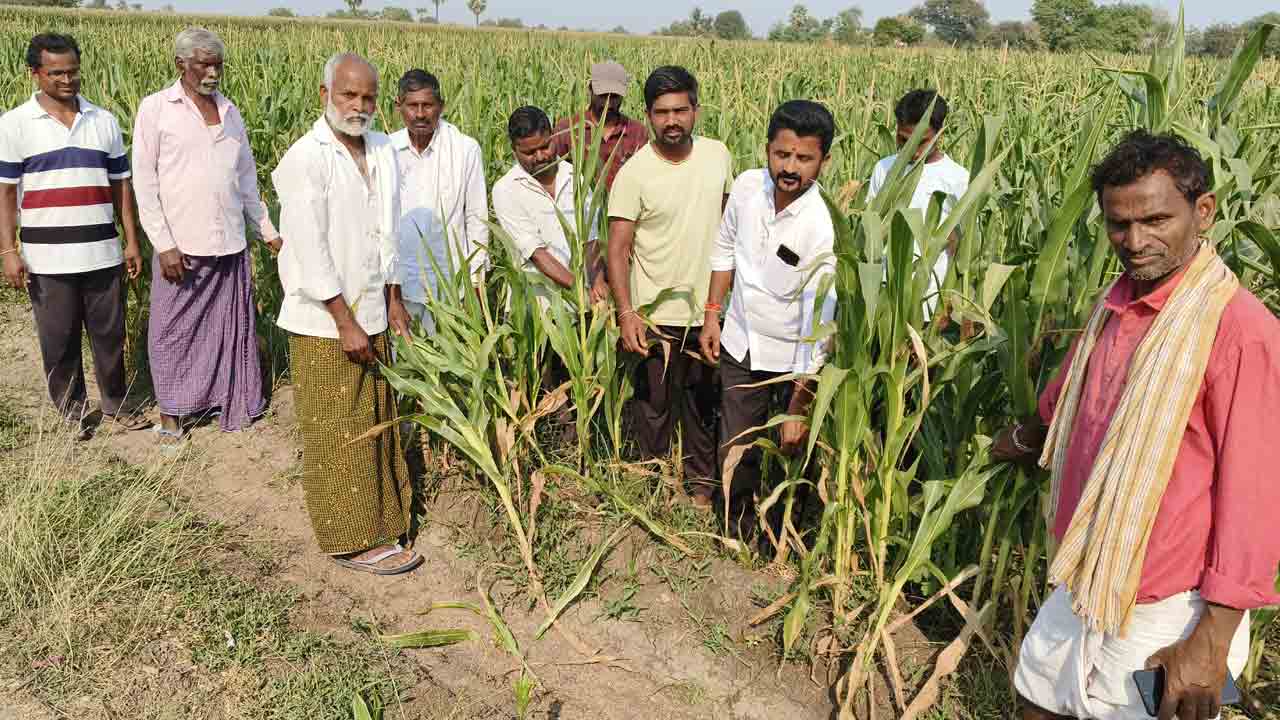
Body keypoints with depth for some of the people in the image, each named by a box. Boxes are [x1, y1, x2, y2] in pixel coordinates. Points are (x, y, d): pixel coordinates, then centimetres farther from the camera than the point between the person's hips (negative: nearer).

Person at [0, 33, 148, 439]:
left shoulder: (104, 121, 7)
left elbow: (121, 185, 10)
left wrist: (132, 242, 7)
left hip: (102, 253, 2)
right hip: (48, 258, -2)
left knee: (110, 335, 9)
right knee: (59, 342, 8)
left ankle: (117, 403, 26)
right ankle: (72, 412, 22)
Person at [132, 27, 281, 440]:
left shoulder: (229, 110, 11)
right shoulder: (155, 108, -3)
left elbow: (246, 175, 18)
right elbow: (144, 181, -6)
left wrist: (267, 230, 17)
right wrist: (163, 244, -12)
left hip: (229, 243, 4)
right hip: (180, 246, -4)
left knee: (232, 324, 11)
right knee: (173, 328, 6)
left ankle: (232, 401, 25)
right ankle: (171, 411, 19)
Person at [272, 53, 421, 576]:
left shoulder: (383, 151, 7)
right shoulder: (305, 159, -15)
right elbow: (310, 250, -18)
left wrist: (392, 299, 14)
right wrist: (345, 322, -17)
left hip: (370, 316, 7)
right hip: (324, 323, -7)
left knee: (375, 424, 16)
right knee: (338, 435, 1)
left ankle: (377, 520, 30)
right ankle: (354, 541, 12)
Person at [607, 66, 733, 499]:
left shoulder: (718, 155, -3)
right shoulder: (634, 172, -16)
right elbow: (618, 249, -16)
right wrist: (626, 313, -27)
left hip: (708, 309, 4)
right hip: (657, 313, -4)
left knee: (704, 400, 20)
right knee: (656, 405, 9)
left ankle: (703, 479, 39)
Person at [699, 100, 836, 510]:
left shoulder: (823, 228, -27)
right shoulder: (747, 185, -12)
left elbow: (818, 325, -26)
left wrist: (799, 408, -25)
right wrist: (712, 315, 6)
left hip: (792, 357, -4)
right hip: (739, 342, 4)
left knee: (793, 452, 13)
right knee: (735, 452, 15)